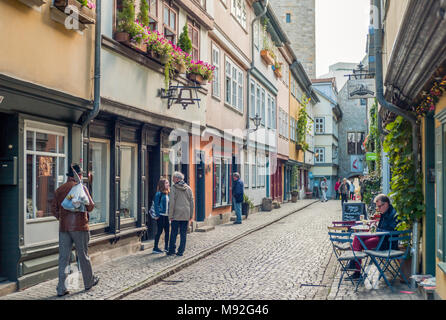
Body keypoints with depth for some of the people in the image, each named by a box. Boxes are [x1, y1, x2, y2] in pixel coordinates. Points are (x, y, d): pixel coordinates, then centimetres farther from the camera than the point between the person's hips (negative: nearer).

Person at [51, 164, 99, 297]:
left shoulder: (59, 190, 8)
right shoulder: (81, 188, -8)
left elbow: (54, 209, 9)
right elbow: (90, 207, -10)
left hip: (63, 227, 4)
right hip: (79, 226, -4)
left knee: (63, 257, 4)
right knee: (83, 255, 9)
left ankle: (61, 288, 1)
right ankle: (89, 282, 24)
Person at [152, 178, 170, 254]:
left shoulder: (167, 193, 12)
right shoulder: (159, 193, -10)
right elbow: (156, 204, -12)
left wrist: (169, 214, 11)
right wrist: (157, 215, -17)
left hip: (166, 215, 7)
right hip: (161, 215, -7)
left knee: (167, 231, 9)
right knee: (159, 231, -2)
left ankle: (166, 247, 19)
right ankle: (155, 248, 7)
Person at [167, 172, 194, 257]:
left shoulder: (174, 188, -5)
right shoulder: (188, 188, 7)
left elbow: (172, 202, -10)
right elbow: (191, 202, 8)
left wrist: (170, 215, -6)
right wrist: (191, 215, 13)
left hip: (176, 215, -3)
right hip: (186, 215, 4)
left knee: (173, 233, 5)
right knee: (183, 234, 6)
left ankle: (171, 250, 10)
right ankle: (181, 251, 7)